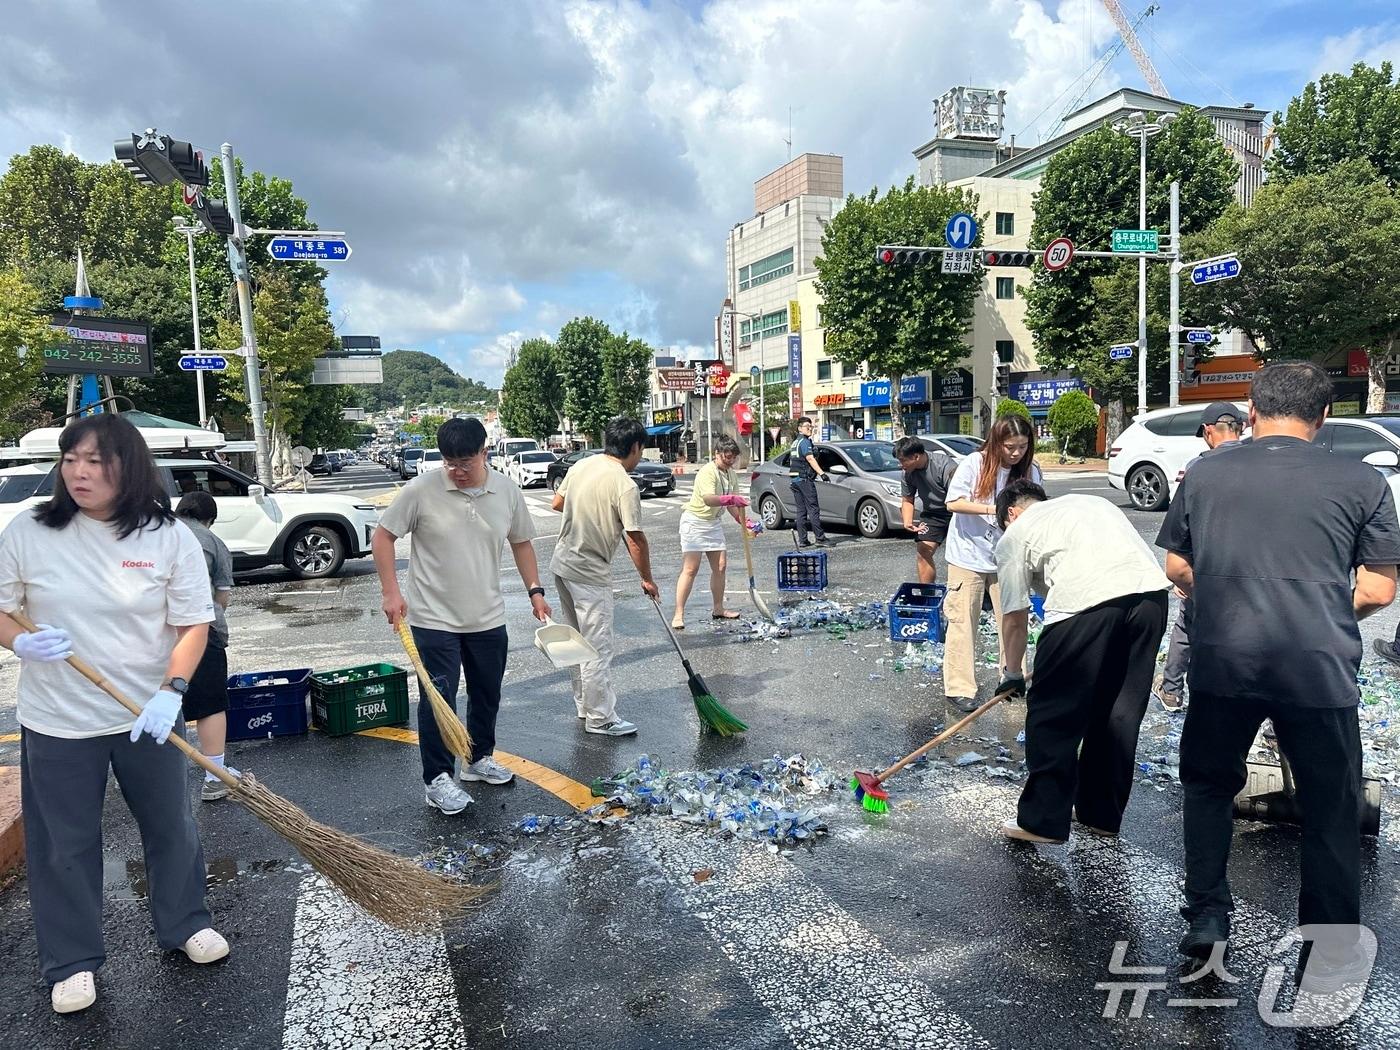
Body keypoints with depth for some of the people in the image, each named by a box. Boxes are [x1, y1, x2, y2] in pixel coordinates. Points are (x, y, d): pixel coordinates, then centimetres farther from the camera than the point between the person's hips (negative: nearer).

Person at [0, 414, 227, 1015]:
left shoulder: (170, 538, -9)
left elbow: (193, 624, -7)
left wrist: (172, 691, -21)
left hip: (148, 714, 0)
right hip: (57, 721, 0)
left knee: (171, 827, 15)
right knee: (64, 846, 11)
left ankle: (185, 925, 37)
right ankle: (72, 963, 30)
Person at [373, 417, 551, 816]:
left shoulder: (506, 491, -2)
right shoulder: (420, 491, -13)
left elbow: (521, 542, 11)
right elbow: (383, 536, -5)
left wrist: (535, 591, 5)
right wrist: (391, 592, -13)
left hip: (488, 618, 4)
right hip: (435, 619, -4)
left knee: (487, 695, 16)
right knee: (438, 699, -1)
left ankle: (480, 759, 36)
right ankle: (437, 779, 12)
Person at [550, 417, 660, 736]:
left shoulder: (581, 465, 3)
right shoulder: (625, 486, -19)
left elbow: (558, 503, 16)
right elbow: (636, 540, -16)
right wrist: (647, 579, -4)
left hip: (562, 564, 9)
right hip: (589, 574, -9)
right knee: (598, 648, 0)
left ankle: (585, 705, 31)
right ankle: (600, 718, 8)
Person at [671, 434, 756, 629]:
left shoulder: (730, 474, 4)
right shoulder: (708, 471, -22)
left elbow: (732, 504, 8)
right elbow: (708, 498, -38)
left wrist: (744, 522, -5)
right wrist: (732, 498, -49)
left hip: (714, 523, 8)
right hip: (695, 521, -8)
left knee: (719, 567, 10)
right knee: (690, 569, -11)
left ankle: (718, 608, 24)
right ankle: (678, 615, -8)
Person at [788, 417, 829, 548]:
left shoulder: (795, 442, 20)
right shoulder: (805, 441, -9)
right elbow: (810, 459, -21)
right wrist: (822, 473, -28)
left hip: (794, 478, 9)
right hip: (804, 478, -9)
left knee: (801, 510, 8)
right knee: (813, 509, -9)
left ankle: (802, 540, 5)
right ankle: (820, 538, -10)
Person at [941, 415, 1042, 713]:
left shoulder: (1030, 471, -4)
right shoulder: (974, 464, -12)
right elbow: (953, 502, -16)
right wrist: (993, 509, -24)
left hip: (1006, 557, 3)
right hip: (969, 556, -3)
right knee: (963, 621, 1)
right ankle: (959, 688, 7)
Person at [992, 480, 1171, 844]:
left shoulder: (1015, 535, 18)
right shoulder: (1092, 501, 34)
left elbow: (1014, 619, 18)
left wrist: (1012, 673, 32)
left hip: (1086, 601, -6)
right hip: (1150, 592, 6)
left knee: (1053, 714, 7)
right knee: (1120, 713, 17)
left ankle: (1043, 821, 14)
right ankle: (1103, 814, 30)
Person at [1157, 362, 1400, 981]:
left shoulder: (1204, 475, 4)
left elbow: (1177, 568, 12)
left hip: (1223, 662, 1)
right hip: (1321, 668, 0)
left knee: (1208, 786, 23)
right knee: (1330, 811, 17)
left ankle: (1207, 916, 26)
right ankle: (1334, 952, 28)